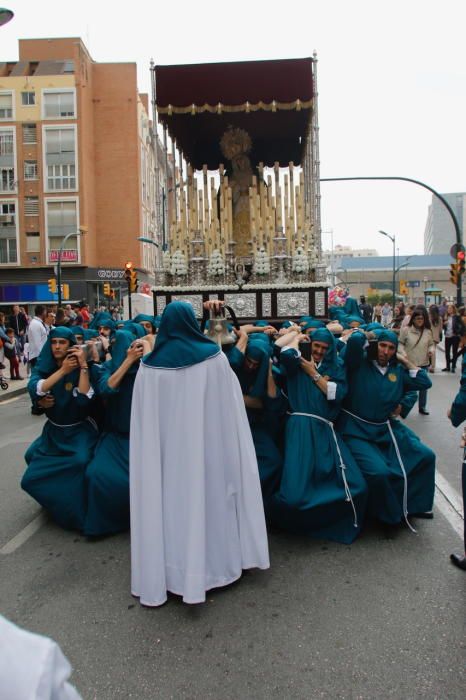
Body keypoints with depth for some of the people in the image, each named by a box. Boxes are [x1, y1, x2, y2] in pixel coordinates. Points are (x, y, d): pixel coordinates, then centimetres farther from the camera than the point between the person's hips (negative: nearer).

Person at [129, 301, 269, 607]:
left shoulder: (150, 365, -5)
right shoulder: (214, 357, -7)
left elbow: (142, 421, 1)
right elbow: (231, 407, -1)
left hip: (166, 450, 1)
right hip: (207, 445, 0)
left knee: (170, 497, 12)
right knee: (208, 493, 14)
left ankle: (166, 570, 23)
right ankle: (213, 561, 28)